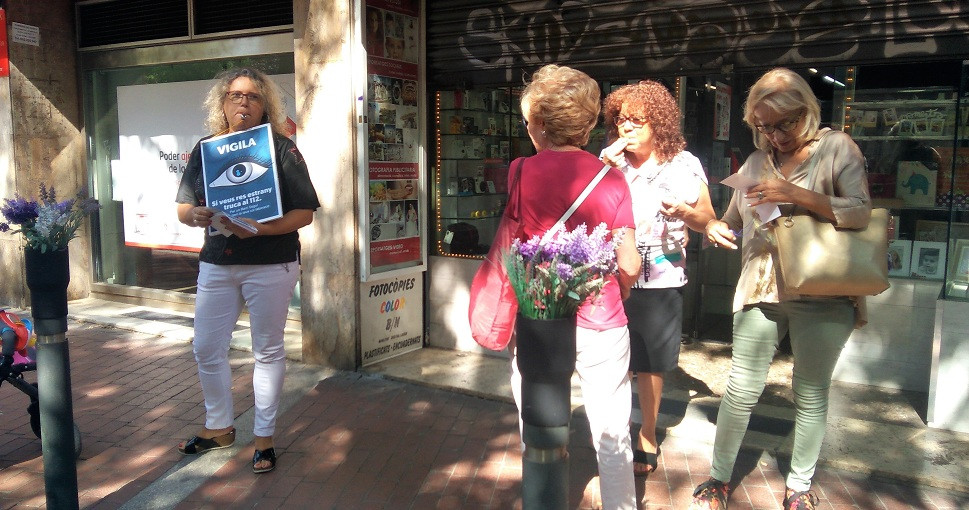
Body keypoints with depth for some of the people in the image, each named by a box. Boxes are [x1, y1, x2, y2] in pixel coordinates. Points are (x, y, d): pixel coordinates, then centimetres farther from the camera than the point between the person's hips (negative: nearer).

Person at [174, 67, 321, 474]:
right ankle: (218, 427, 32)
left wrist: (260, 228, -24)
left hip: (271, 265, -4)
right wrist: (195, 215, -13)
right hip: (216, 264, 5)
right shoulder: (204, 149, 8)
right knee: (206, 348, 10)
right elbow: (182, 208, 11)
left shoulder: (280, 148, -5)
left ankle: (264, 437, 21)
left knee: (267, 351, 6)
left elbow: (304, 213, -9)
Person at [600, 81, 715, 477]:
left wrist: (683, 211, -17)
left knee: (650, 363, 9)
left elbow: (708, 222, 3)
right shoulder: (612, 164, 4)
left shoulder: (684, 165, 0)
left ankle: (647, 435, 28)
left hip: (660, 281, -1)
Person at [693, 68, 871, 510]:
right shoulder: (756, 162, 12)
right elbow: (733, 221, 20)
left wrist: (798, 195, -21)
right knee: (741, 389, 4)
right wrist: (714, 228, -2)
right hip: (760, 291, 3)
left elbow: (860, 211, -11)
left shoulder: (836, 148, 0)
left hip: (821, 295, -3)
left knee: (811, 394, 10)